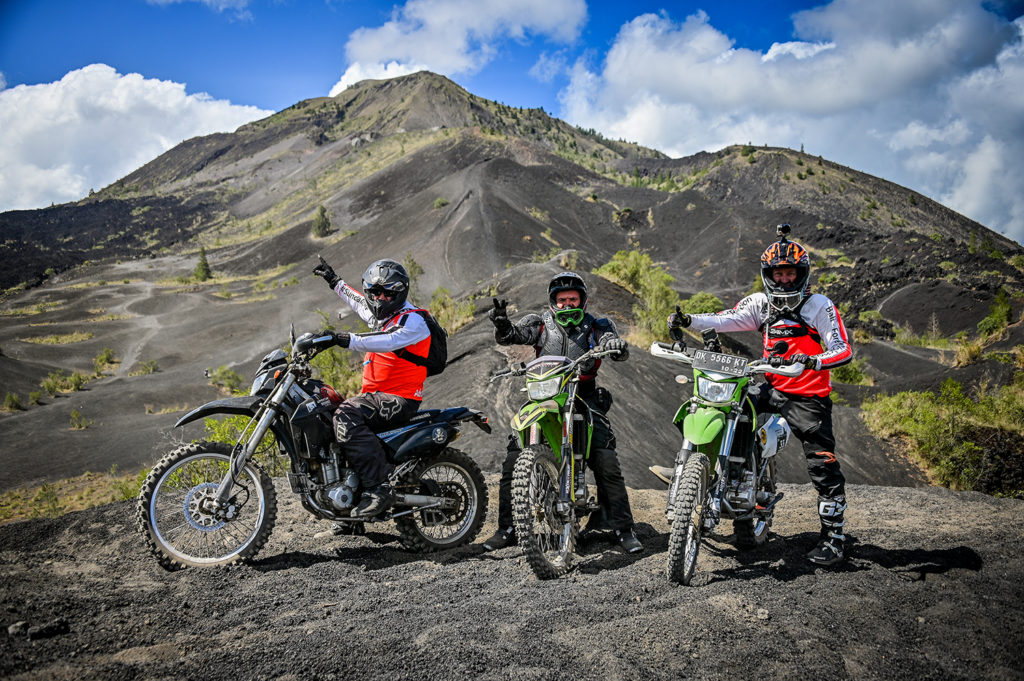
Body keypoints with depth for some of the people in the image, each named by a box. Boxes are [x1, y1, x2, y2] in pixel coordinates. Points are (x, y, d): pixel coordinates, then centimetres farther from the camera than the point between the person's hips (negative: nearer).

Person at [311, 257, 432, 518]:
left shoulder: (412, 320, -11)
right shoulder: (382, 316, 18)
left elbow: (388, 341, -32)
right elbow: (359, 302, 39)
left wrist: (350, 340, -43)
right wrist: (334, 280, 47)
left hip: (399, 399, -10)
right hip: (375, 395, 10)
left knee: (346, 417, -31)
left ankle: (378, 489, -35)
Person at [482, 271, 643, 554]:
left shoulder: (595, 327, 9)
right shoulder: (540, 324, 10)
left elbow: (618, 350, -5)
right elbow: (509, 336, -1)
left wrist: (618, 346, -30)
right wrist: (501, 321, -24)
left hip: (584, 400, -1)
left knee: (607, 464, -13)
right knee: (513, 460, -8)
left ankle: (623, 529, 0)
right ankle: (507, 527, 5)